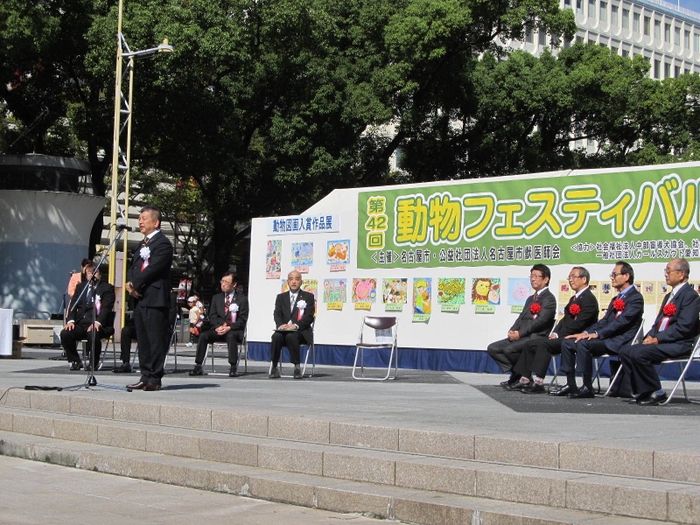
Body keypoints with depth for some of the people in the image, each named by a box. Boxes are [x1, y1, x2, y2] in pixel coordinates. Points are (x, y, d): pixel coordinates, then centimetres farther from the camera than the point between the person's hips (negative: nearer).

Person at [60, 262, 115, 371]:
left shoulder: (107, 288, 6)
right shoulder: (80, 287, 22)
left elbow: (106, 308, -7)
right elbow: (73, 305, 11)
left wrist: (97, 323, -24)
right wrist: (70, 320, -9)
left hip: (97, 325, -4)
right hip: (80, 324, 4)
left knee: (93, 334, -37)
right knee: (65, 333, -24)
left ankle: (94, 363, -11)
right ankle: (75, 361, -3)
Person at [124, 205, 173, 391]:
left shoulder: (163, 243, -8)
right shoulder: (142, 245, 22)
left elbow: (153, 269, -16)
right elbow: (133, 267, 20)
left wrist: (134, 284, -10)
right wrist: (130, 283, -1)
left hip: (155, 299, -9)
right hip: (139, 298, 9)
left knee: (156, 340, -6)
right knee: (143, 340, 11)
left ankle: (155, 379, -4)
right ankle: (146, 377, 16)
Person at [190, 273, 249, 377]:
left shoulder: (242, 299, 5)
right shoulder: (216, 298, 18)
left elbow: (242, 319, -2)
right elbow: (212, 316, 11)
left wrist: (229, 328, -17)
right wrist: (218, 327, -10)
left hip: (234, 330, -4)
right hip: (218, 330, 4)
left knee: (231, 336, -39)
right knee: (203, 335, -26)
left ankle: (233, 368, -36)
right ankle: (198, 367, -25)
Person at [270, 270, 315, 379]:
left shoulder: (308, 297, 9)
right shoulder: (281, 297, 19)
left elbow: (309, 317, -3)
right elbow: (277, 314, 6)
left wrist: (296, 325, -21)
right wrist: (281, 325, -18)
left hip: (301, 331, -3)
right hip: (284, 330, 3)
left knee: (291, 336, -36)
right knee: (276, 336, -32)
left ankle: (297, 368, -29)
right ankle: (274, 368, -27)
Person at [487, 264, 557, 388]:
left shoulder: (549, 299, -4)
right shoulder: (530, 299, 26)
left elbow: (540, 321, -16)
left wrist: (520, 333, -20)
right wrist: (512, 331, -3)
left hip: (536, 337, -9)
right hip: (521, 336, 9)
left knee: (509, 349, -32)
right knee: (492, 348, -2)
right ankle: (516, 373, -3)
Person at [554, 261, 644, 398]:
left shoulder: (635, 298, -7)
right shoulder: (616, 299, 24)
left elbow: (622, 322, -18)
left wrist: (597, 334, -22)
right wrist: (587, 332, 1)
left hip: (619, 341, -10)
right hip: (607, 338, 10)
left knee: (583, 343, -31)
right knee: (567, 342, -1)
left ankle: (587, 388, -25)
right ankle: (570, 385, -3)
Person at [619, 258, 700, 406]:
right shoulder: (669, 296, 24)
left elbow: (684, 327, -18)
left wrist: (657, 338, -18)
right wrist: (650, 336, 1)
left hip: (678, 344, -9)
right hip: (660, 342, 9)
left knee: (638, 353, -27)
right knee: (625, 351, -6)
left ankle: (656, 393, -13)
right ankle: (643, 391, -4)